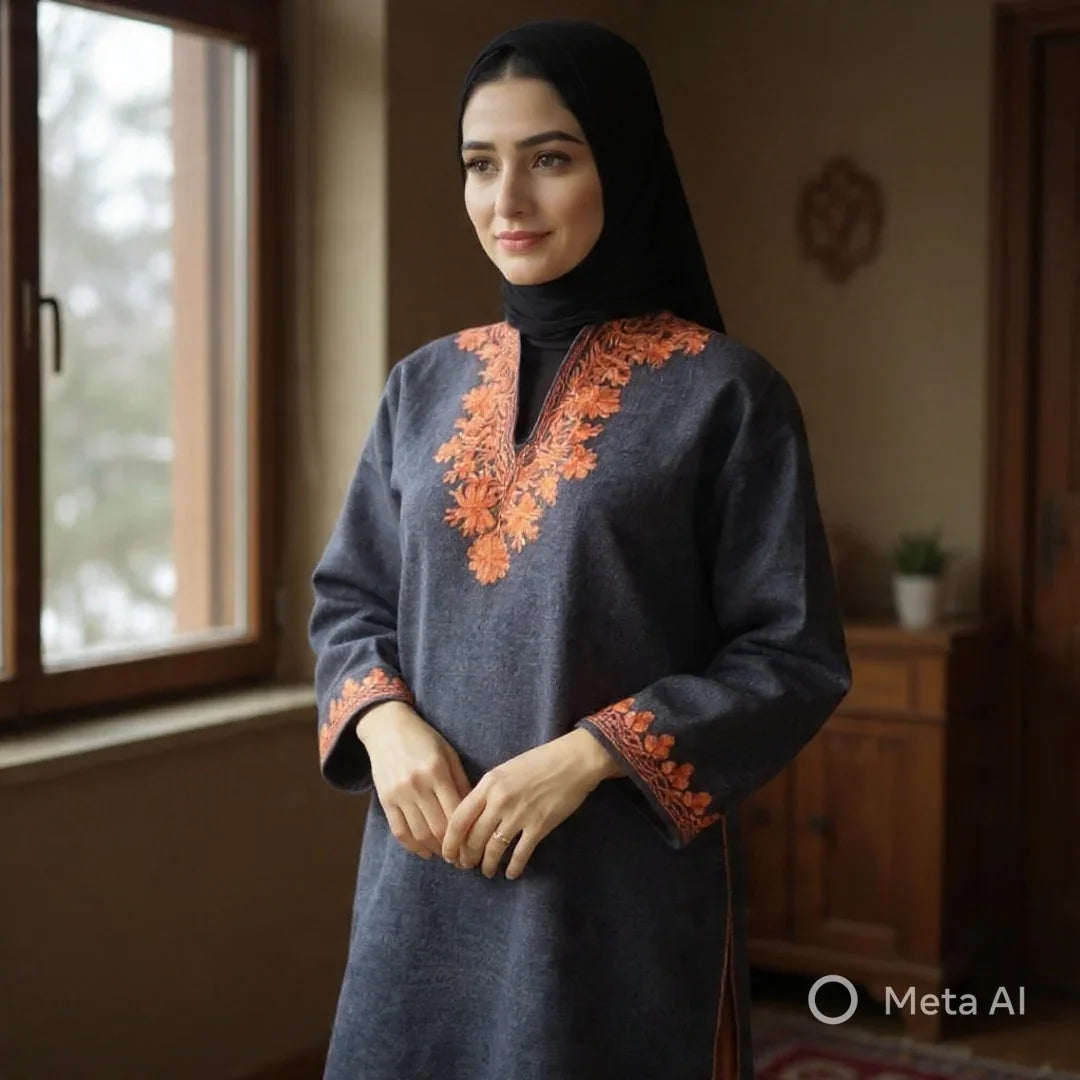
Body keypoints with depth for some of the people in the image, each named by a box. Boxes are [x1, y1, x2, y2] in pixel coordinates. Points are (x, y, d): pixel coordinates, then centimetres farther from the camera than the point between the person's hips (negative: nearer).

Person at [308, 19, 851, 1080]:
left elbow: (794, 658, -7)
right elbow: (347, 597, 11)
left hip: (625, 879, -4)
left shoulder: (723, 392, -7)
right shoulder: (424, 384, 6)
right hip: (424, 866, 4)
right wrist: (384, 720, -9)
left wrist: (591, 755, -18)